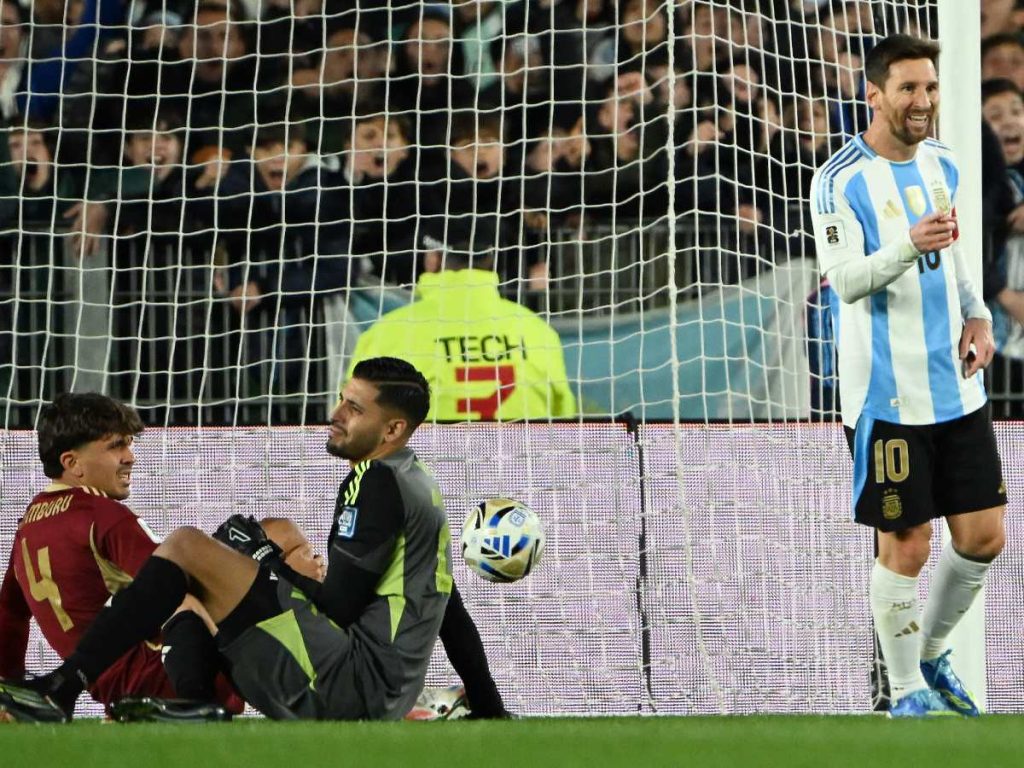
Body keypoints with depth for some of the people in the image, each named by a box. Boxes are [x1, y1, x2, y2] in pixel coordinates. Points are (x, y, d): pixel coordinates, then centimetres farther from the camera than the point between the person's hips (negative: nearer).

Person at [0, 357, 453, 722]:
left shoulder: (378, 482, -11)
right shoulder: (419, 484, 20)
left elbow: (340, 605, -13)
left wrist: (271, 561, 0)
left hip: (352, 683, -11)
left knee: (187, 546, -13)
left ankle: (61, 690, -18)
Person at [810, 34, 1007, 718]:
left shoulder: (943, 165, 10)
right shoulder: (841, 180, -11)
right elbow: (845, 279, -19)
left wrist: (977, 315, 6)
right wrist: (909, 246, -35)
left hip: (957, 387, 6)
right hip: (886, 396, -6)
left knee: (984, 537, 7)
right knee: (906, 547, -1)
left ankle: (931, 655, 28)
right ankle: (907, 692, 14)